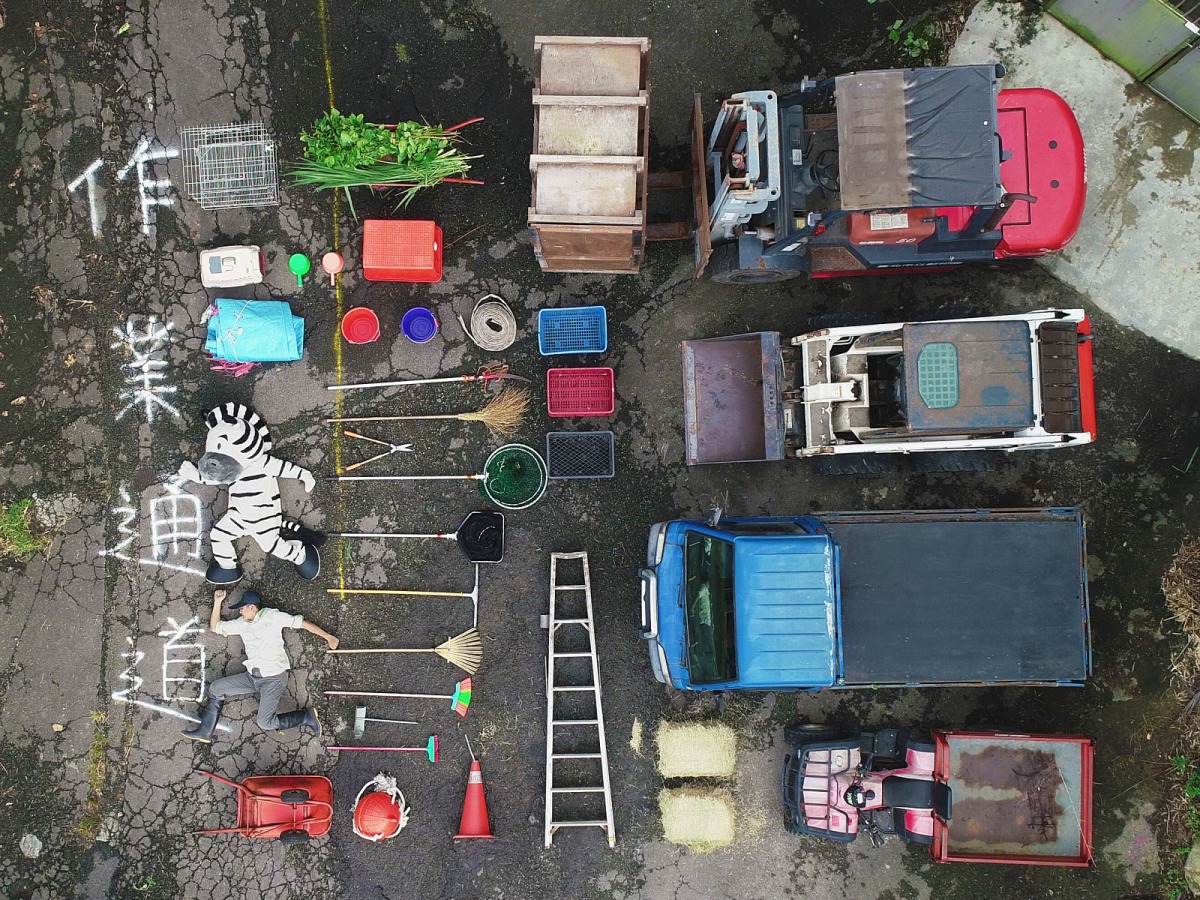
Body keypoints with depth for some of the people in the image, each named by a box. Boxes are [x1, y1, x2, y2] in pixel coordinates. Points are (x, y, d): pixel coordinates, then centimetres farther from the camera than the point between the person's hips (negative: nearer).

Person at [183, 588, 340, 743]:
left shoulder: (272, 616, -5)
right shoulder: (241, 623, 13)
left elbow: (301, 623, -5)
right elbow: (214, 627, 19)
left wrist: (328, 636, -7)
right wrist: (217, 602, 8)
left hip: (274, 676, -7)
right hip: (252, 676, 7)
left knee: (265, 723, -17)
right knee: (216, 688, 6)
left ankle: (308, 717, 0)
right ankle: (205, 732, 18)